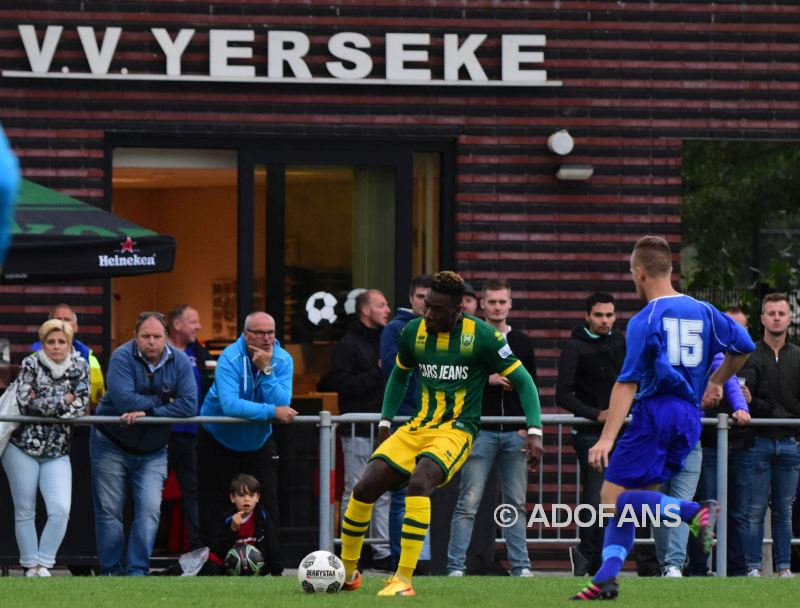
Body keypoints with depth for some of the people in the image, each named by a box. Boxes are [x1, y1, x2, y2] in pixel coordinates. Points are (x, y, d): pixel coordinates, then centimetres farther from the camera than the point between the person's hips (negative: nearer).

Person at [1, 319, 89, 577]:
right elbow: (26, 403, -16)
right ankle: (30, 566, 14)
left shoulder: (79, 367, 2)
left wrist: (44, 403, -12)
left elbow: (81, 406, -6)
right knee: (25, 512, 4)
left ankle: (44, 564, 0)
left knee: (61, 510, -13)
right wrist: (62, 401, -11)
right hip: (22, 447, -2)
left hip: (57, 452, 2)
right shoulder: (31, 365, -6)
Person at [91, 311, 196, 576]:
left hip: (152, 451, 2)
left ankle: (137, 571, -5)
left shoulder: (179, 362, -5)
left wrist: (147, 412, -22)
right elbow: (123, 399, -28)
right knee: (109, 511, 1)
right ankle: (111, 572, 10)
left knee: (149, 511, -9)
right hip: (111, 445, -2)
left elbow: (189, 405, -16)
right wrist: (161, 404, -15)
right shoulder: (123, 357, -15)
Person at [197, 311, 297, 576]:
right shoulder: (230, 359, -23)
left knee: (268, 505, -3)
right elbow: (229, 404, -37)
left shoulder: (283, 361, -12)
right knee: (212, 509, 2)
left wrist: (266, 370, -32)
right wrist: (272, 411, -39)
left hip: (257, 443, 3)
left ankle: (274, 568, 1)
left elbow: (283, 404, -25)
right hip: (218, 442, -3)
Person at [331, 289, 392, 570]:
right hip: (358, 431, -7)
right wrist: (378, 372, -18)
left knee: (385, 494, 6)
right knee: (355, 493, -4)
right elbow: (343, 384, -16)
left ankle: (383, 552, 9)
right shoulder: (348, 345, -5)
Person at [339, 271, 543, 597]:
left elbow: (522, 380, -4)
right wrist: (385, 422, 17)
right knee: (364, 488, -10)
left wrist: (535, 432, -13)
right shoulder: (413, 331, 4)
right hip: (416, 428, 5)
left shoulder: (482, 335, -10)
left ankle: (403, 579, -29)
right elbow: (400, 374, 23)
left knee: (419, 482, -33)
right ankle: (347, 572, 12)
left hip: (456, 430, -5)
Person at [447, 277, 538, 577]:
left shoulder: (522, 342, 13)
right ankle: (456, 566, -5)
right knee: (468, 503, -6)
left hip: (515, 433, 3)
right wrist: (487, 379, -17)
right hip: (480, 431, -3)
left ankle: (520, 565, 10)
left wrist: (528, 427, 3)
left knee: (516, 503, 6)